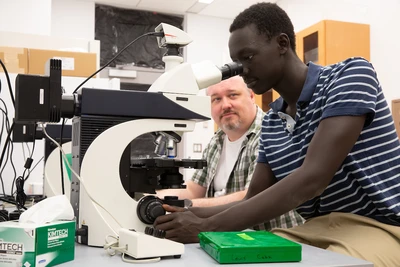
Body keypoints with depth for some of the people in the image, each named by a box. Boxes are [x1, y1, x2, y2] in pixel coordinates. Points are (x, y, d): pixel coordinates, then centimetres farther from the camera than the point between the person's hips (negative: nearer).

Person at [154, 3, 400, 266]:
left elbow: (310, 181, -23)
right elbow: (255, 200, 11)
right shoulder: (271, 121, 9)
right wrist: (190, 214, -5)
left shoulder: (350, 75, -12)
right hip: (317, 230, 6)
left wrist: (208, 227, -23)